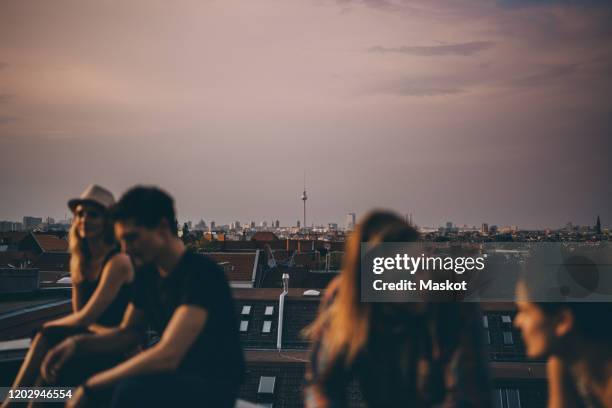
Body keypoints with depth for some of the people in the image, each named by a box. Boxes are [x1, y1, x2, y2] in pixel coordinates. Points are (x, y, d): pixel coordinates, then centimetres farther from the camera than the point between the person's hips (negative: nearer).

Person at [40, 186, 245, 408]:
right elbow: (127, 333, 14)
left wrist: (91, 387, -25)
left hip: (215, 386, -8)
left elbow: (167, 355, -32)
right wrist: (78, 344, -5)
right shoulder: (147, 274, 3)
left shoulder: (202, 274, -24)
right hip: (175, 376, 8)